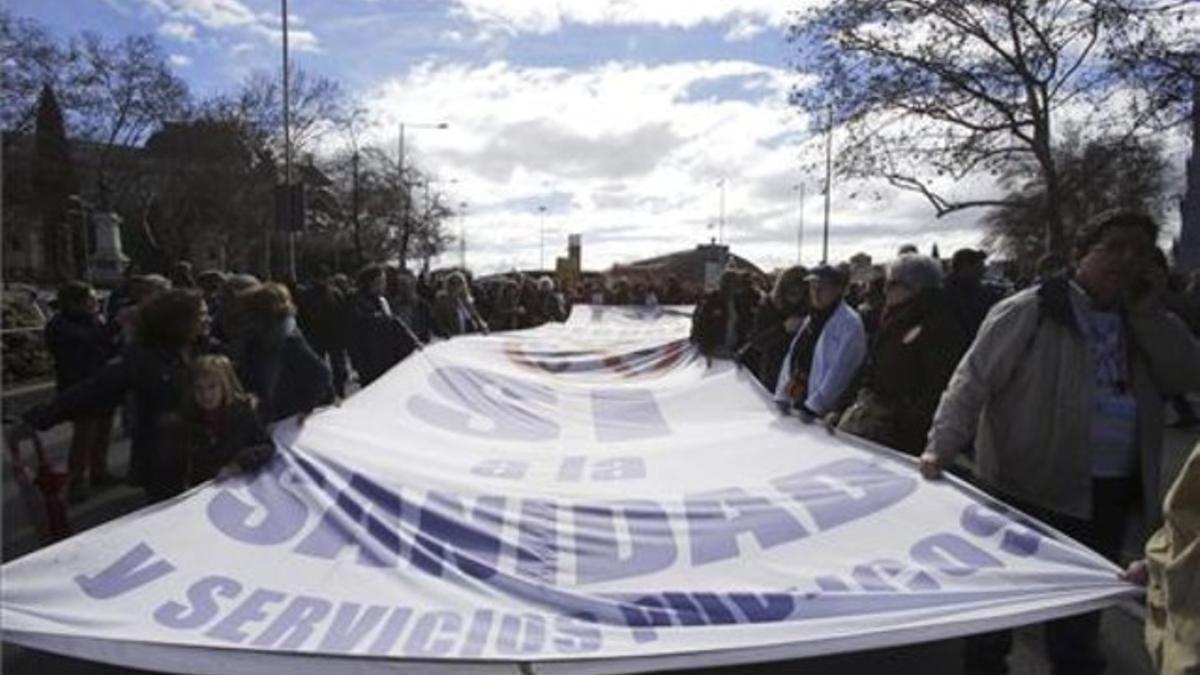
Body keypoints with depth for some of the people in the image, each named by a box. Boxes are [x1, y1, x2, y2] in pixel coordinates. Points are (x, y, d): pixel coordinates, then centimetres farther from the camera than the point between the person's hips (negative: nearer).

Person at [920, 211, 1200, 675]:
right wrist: (942, 446, -23)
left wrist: (1148, 309, -6)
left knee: (1081, 614, 20)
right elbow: (972, 381, -12)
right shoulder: (1030, 311, -9)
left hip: (1109, 497, 6)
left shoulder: (1144, 321, 11)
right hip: (1027, 490, -5)